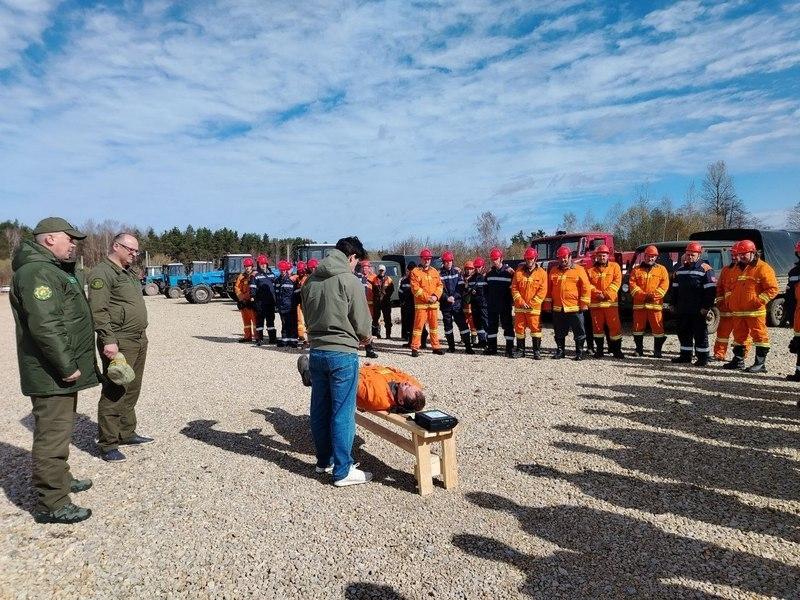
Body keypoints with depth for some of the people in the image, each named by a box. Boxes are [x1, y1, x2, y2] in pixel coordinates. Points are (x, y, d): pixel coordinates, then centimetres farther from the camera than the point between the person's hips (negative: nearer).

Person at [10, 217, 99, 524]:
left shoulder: (57, 269, 17)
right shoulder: (37, 272, -18)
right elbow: (45, 326, -26)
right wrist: (67, 366, -23)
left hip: (61, 372, 11)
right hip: (51, 375, -11)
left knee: (60, 430, 22)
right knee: (52, 435, -4)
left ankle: (61, 480, 37)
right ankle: (51, 504, 4)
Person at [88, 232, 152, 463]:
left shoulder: (129, 273, 19)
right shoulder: (102, 273, -10)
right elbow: (98, 311, -18)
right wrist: (109, 340, -24)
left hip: (139, 340, 9)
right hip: (119, 343, -9)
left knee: (131, 391, 15)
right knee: (114, 394, -5)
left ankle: (127, 433, 27)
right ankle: (108, 445, 3)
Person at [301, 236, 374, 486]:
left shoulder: (311, 280, 7)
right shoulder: (350, 281, -11)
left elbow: (308, 317, 14)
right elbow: (362, 325, -9)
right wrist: (364, 338, 11)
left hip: (316, 352, 7)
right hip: (342, 354, -7)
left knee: (319, 410, 15)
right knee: (342, 413, 1)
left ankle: (324, 460, 30)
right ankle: (343, 471, 9)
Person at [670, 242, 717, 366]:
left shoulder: (705, 269, -6)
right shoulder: (680, 269, 14)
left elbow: (711, 290, -11)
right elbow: (674, 288, 20)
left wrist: (706, 306, -15)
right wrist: (673, 304, 15)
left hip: (698, 310, -6)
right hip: (683, 310, 7)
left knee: (700, 334, 0)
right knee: (683, 333, 12)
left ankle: (702, 357, 7)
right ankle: (685, 355, 23)